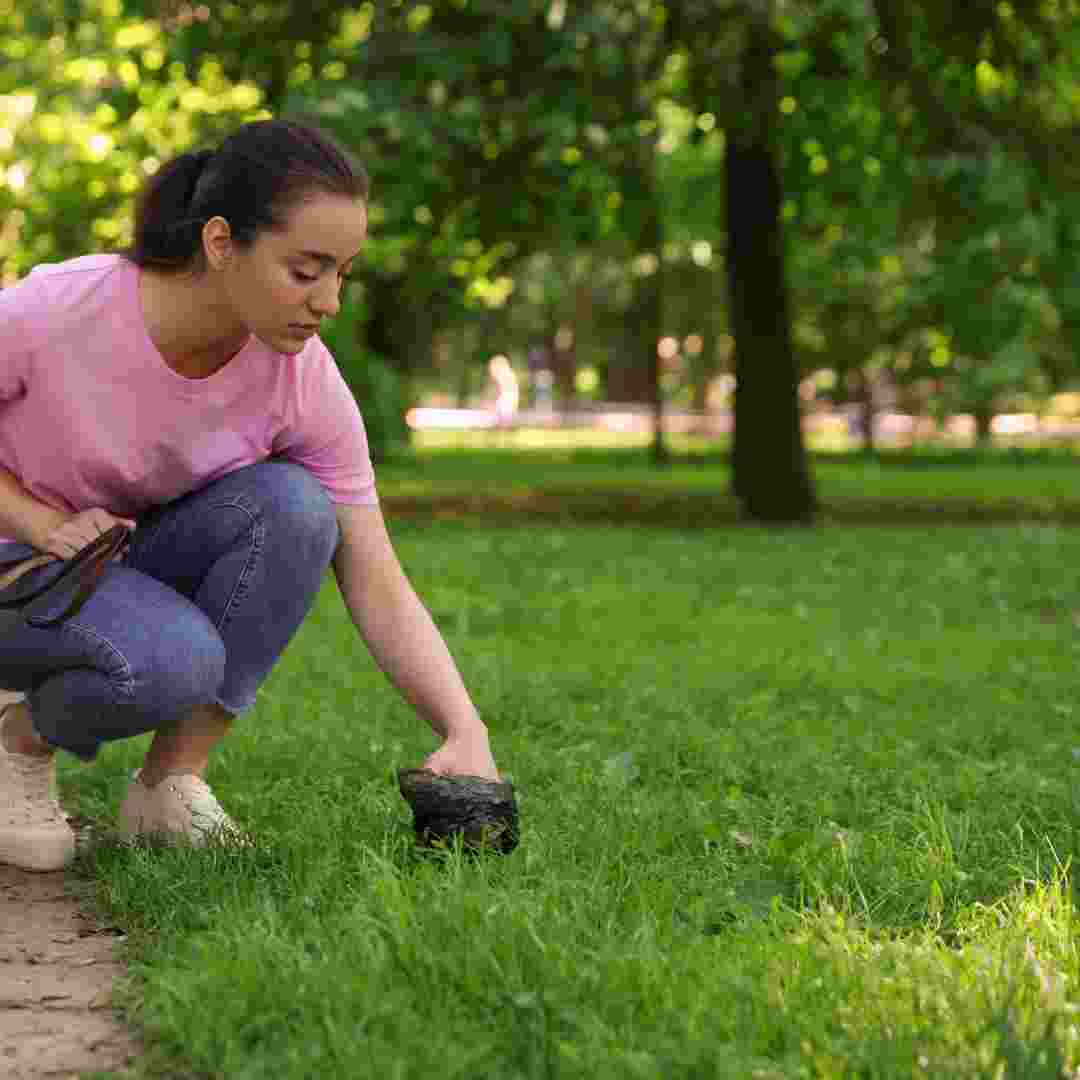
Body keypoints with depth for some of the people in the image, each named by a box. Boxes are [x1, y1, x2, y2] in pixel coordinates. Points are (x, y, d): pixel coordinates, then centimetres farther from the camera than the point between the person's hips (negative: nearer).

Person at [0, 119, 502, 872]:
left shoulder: (306, 381, -18)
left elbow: (379, 589, -17)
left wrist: (466, 734, -29)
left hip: (142, 564, 4)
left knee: (291, 504, -27)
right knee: (172, 661, -36)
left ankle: (172, 781, -13)